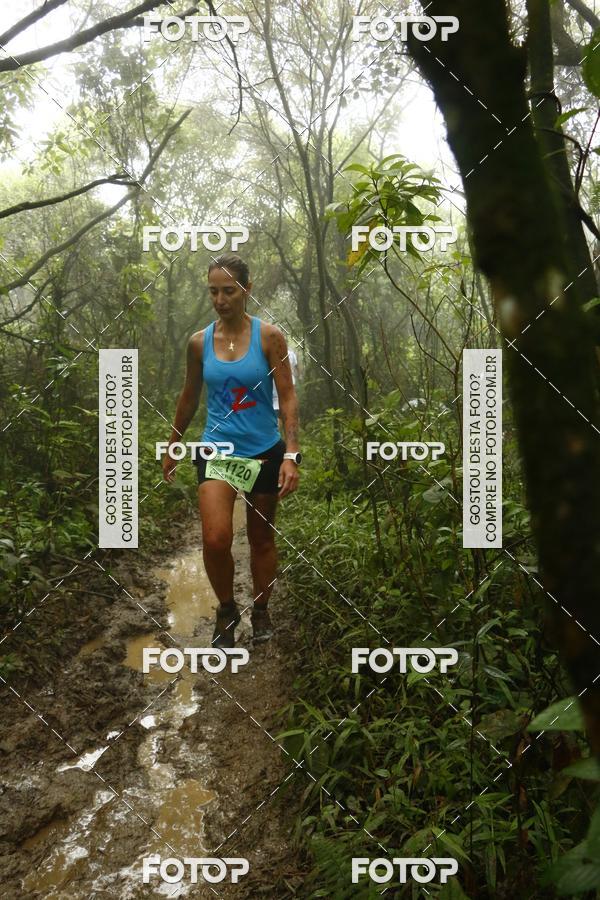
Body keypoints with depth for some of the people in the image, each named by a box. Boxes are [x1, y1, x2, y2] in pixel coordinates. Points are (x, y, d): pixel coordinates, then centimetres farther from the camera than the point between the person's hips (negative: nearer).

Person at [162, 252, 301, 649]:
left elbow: (288, 396, -8)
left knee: (262, 539, 13)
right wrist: (173, 447, 19)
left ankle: (261, 611, 35)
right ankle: (227, 609, 13)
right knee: (216, 540, -14)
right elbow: (190, 398, 12)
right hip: (218, 449, 1)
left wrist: (292, 453, -18)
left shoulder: (269, 336, -6)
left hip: (265, 451, 0)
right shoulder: (199, 342, 0)